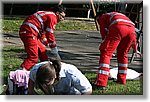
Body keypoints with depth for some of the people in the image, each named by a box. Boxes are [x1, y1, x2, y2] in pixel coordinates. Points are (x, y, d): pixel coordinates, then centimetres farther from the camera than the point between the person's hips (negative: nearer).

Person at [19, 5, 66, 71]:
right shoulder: (52, 17, -5)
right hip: (29, 32, -11)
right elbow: (50, 35, -7)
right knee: (33, 57, -15)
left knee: (42, 52, 21)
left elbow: (42, 33, 32)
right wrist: (55, 52, 0)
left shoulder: (47, 15, 25)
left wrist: (48, 44, 34)